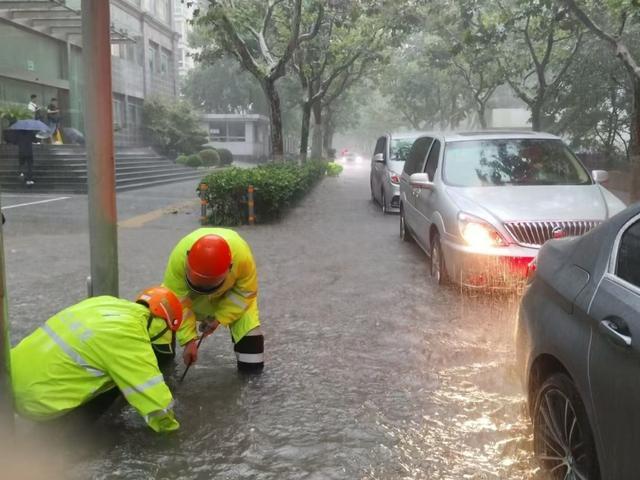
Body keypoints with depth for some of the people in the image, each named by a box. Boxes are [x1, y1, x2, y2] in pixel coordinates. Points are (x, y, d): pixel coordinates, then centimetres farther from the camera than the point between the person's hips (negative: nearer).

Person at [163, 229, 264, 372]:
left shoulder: (242, 255, -45)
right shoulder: (179, 257, -44)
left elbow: (245, 292, -25)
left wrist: (219, 318, -29)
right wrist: (188, 339, -32)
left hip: (233, 290, -1)